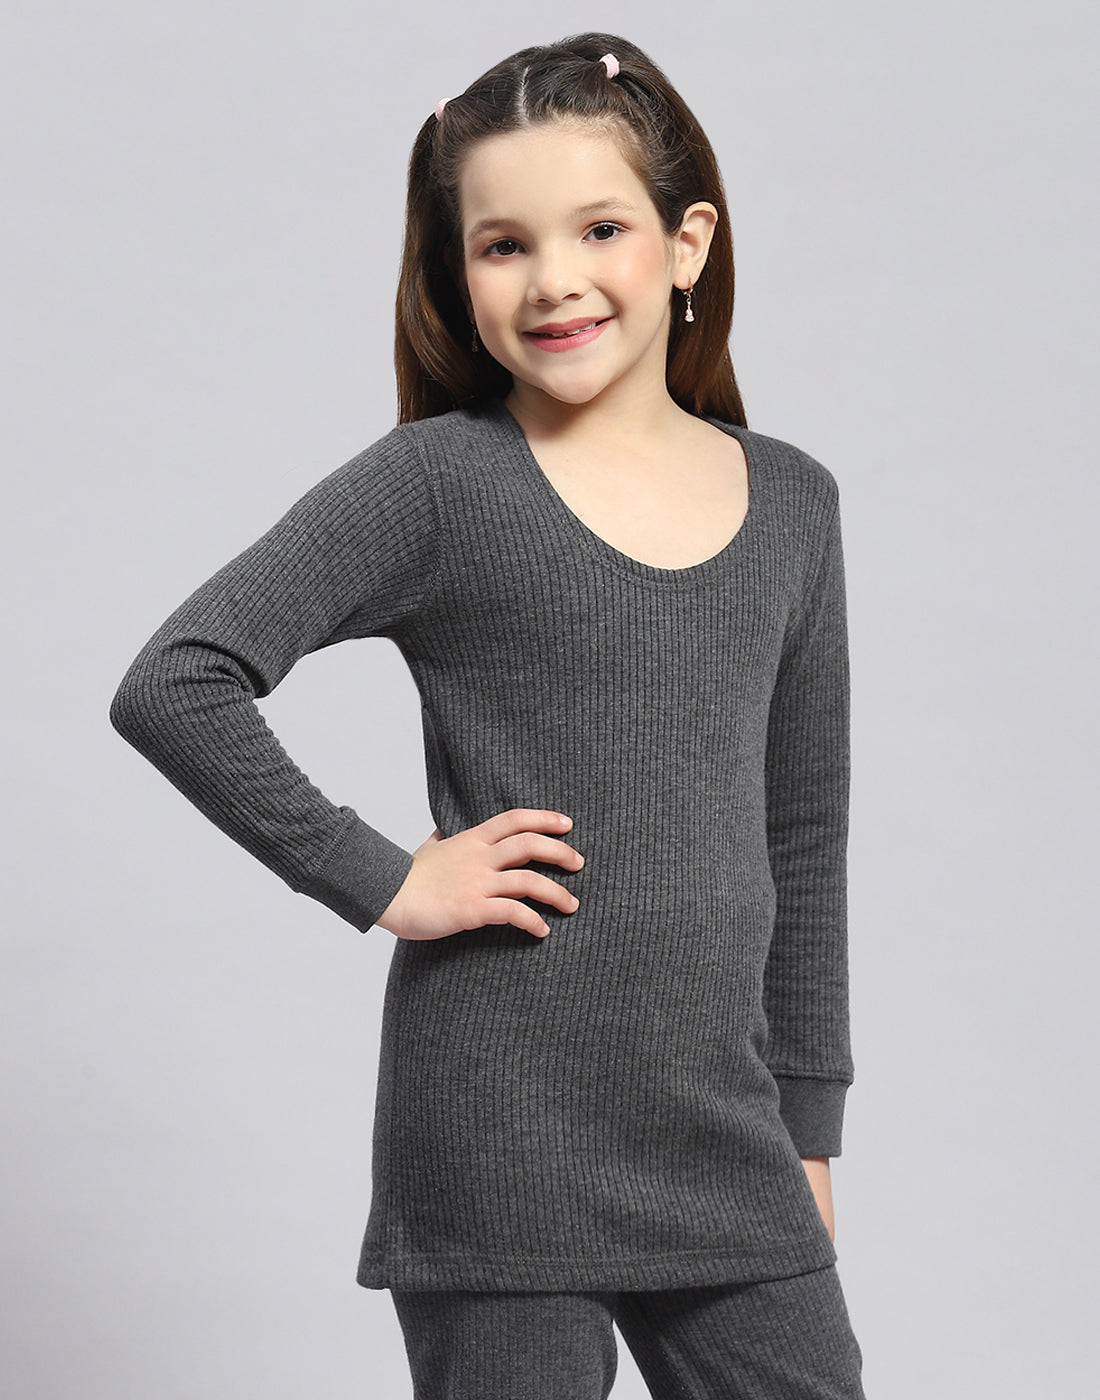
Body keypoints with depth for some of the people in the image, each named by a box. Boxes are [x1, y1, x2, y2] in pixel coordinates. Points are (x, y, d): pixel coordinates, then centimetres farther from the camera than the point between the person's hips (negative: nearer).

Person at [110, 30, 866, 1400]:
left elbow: (804, 839, 13)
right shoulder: (435, 486, -7)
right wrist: (383, 882, -14)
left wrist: (809, 1122, 14)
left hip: (724, 1140, 4)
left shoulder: (791, 504, 7)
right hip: (498, 1147, -4)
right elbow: (172, 686, -14)